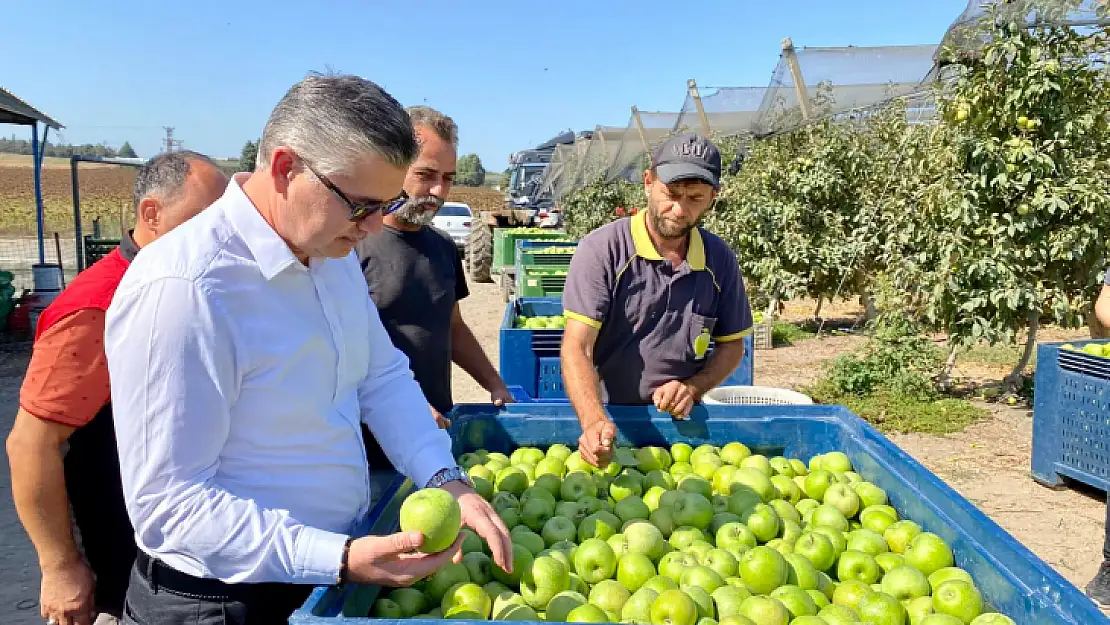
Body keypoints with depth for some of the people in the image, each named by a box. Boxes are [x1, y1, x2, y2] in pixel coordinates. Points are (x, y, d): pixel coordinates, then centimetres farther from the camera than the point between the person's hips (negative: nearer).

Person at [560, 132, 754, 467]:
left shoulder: (719, 259, 3)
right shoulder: (602, 249, -10)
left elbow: (732, 344, 14)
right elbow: (577, 347, -16)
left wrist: (693, 388, -5)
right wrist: (594, 421, -32)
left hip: (680, 422, 3)